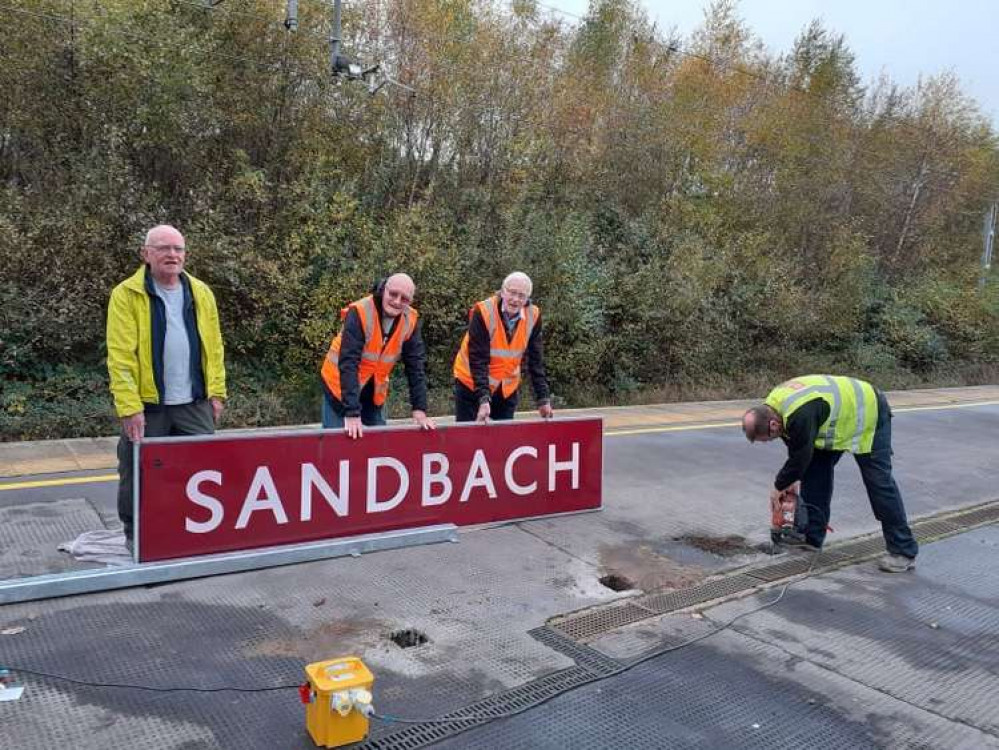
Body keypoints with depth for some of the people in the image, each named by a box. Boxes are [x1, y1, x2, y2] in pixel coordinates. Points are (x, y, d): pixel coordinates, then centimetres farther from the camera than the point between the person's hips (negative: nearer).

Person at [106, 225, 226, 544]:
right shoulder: (126, 295, -6)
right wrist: (129, 406, -18)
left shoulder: (200, 293, 8)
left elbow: (213, 347, 10)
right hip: (147, 405, -3)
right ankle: (136, 539, 27)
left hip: (195, 403, 3)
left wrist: (216, 392, 4)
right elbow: (120, 356, -12)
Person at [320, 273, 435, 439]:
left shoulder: (410, 321, -12)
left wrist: (419, 409, -16)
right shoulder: (359, 312, -26)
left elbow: (416, 365, -8)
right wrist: (352, 413, -37)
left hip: (374, 391, 4)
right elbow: (348, 363, -31)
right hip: (341, 387, -4)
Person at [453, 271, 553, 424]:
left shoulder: (533, 316, -12)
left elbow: (536, 362, -7)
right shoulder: (483, 312, -22)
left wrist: (543, 399, -11)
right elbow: (478, 360, -24)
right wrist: (483, 398, -32)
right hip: (472, 384, -3)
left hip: (507, 388, 3)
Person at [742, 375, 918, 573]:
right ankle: (812, 539, 11)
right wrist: (794, 478, -1)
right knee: (815, 472, 4)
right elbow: (795, 446, 3)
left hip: (869, 413, -9)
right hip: (841, 416, 9)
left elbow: (800, 457, -30)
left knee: (879, 482, -8)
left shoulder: (800, 415, -41)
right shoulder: (772, 406, -11)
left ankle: (904, 552, 0)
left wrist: (779, 486, -15)